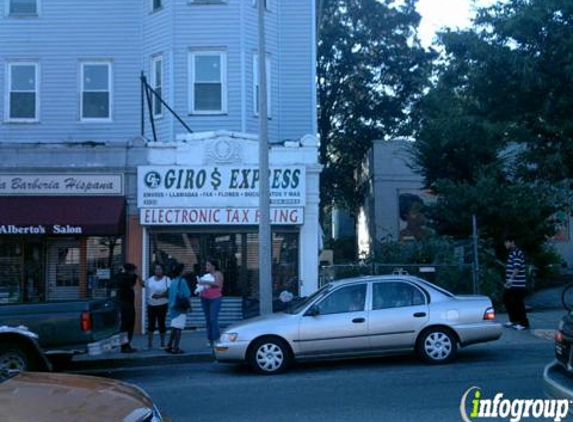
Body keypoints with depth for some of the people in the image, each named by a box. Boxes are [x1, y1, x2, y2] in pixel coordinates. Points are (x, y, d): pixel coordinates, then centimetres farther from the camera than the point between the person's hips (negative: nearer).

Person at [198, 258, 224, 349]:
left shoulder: (218, 274, -1)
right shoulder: (206, 275, 16)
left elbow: (217, 283, -18)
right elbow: (202, 285, 28)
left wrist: (205, 282, -22)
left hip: (215, 299, -6)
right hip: (205, 299, 6)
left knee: (213, 319, -13)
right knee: (208, 319, 4)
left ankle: (216, 339, -12)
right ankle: (210, 339, 6)